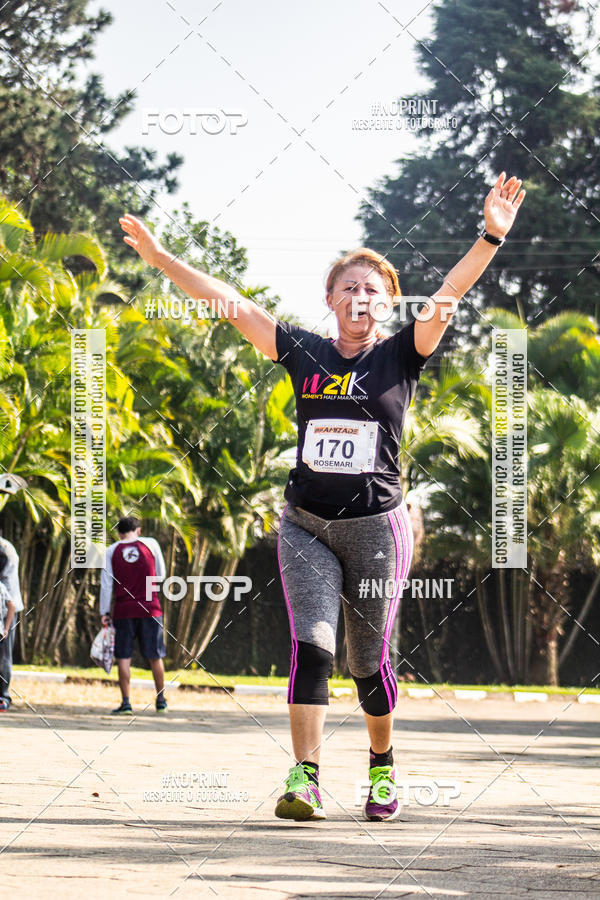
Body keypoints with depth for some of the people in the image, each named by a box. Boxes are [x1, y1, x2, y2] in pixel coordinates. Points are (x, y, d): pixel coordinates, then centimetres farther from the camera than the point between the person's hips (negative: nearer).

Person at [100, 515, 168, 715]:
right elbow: (161, 575, 10)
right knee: (155, 657, 9)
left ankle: (126, 703, -4)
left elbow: (106, 584, 0)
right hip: (150, 609, 0)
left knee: (123, 658, 3)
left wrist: (104, 612, 4)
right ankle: (161, 701, 17)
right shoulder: (151, 544, 2)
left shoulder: (111, 551, 3)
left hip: (124, 610, 0)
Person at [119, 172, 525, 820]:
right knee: (310, 646, -13)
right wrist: (161, 258, 1)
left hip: (376, 526, -1)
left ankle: (382, 766, 29)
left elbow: (449, 293, -13)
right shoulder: (304, 353, 5)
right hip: (305, 524, 1)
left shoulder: (400, 356, 0)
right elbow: (229, 303, 5)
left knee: (368, 659, 7)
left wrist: (492, 237, -26)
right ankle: (304, 778, -18)